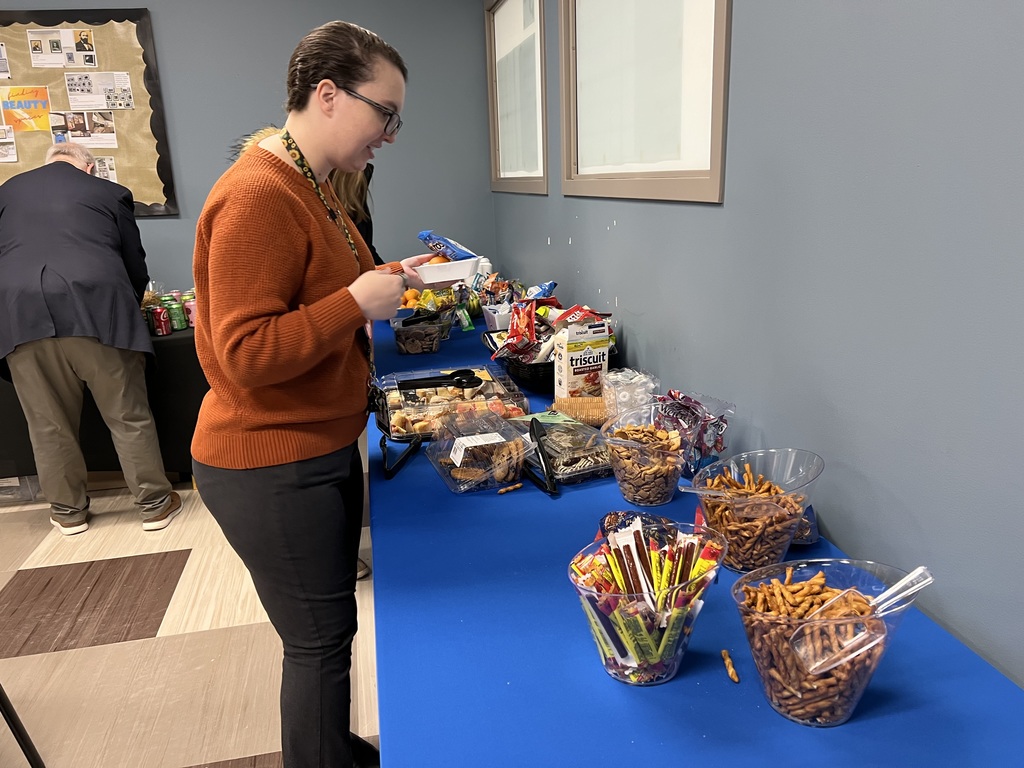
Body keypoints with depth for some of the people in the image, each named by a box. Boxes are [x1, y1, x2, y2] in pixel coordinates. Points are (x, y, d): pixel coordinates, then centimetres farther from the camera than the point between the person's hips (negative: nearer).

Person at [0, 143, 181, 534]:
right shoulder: (110, 192, 15)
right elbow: (136, 267, 16)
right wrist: (125, 311, 32)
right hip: (95, 307, -2)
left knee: (49, 422, 12)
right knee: (129, 415, 6)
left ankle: (68, 509, 24)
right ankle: (154, 502, 14)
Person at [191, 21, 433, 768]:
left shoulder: (312, 186, 10)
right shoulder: (257, 199, -22)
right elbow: (246, 354, -26)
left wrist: (383, 281, 7)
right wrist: (359, 301, -26)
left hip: (321, 448, 10)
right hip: (271, 469, -10)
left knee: (328, 625, 23)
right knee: (321, 638, 6)